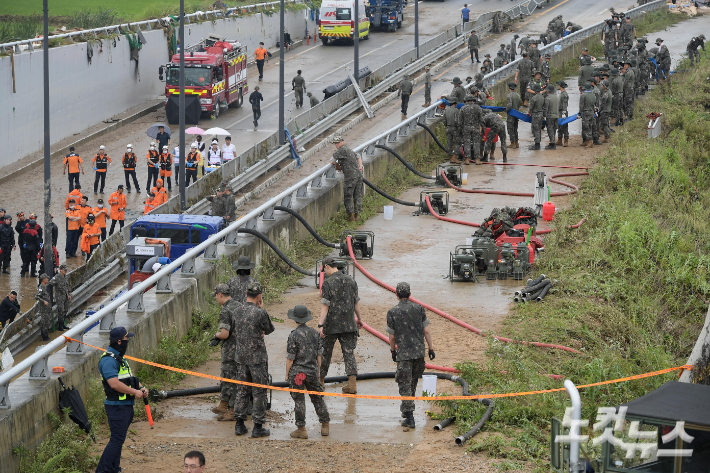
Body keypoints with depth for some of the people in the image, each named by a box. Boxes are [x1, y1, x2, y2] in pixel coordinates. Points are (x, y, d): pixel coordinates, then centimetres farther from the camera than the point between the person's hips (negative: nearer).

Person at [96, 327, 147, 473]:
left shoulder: (119, 358, 16)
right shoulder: (109, 360, -19)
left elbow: (129, 378, 25)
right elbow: (115, 384, -27)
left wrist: (140, 387, 8)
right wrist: (135, 392, -19)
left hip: (126, 405, 10)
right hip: (117, 406, -10)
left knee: (118, 439, 15)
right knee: (117, 439, -12)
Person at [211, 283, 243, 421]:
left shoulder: (226, 311, -20)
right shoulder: (239, 306, 8)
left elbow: (225, 334, -26)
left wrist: (216, 335, -2)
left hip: (231, 350, -9)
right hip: (242, 347, 9)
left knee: (231, 379, -1)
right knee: (225, 375, 21)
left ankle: (232, 411, 4)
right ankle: (223, 406, 31)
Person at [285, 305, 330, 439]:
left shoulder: (294, 335, -14)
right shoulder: (315, 333, 1)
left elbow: (290, 358, -12)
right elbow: (319, 354, 7)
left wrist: (287, 374, -1)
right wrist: (318, 370, 19)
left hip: (297, 372, -5)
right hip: (312, 371, 5)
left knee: (299, 400, 3)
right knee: (317, 398, 15)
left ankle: (301, 429, 6)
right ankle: (325, 426, 19)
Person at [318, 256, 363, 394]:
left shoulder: (327, 283, -12)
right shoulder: (350, 281, 4)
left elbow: (325, 306, -18)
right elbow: (356, 302, 12)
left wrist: (320, 325, -20)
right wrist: (359, 318, 27)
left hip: (331, 325, -4)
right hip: (348, 324, 4)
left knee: (325, 352, 12)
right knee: (349, 352, 3)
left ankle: (320, 381, 27)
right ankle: (352, 383, -9)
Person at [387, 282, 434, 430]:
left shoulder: (392, 312, -7)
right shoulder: (419, 308, 0)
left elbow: (392, 336, -2)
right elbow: (426, 331, 1)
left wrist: (393, 351, 14)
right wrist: (431, 348, 9)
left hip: (404, 353, -4)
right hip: (419, 351, 4)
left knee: (405, 385, 0)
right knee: (413, 381, 20)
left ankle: (409, 417, -6)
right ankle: (407, 408, 36)